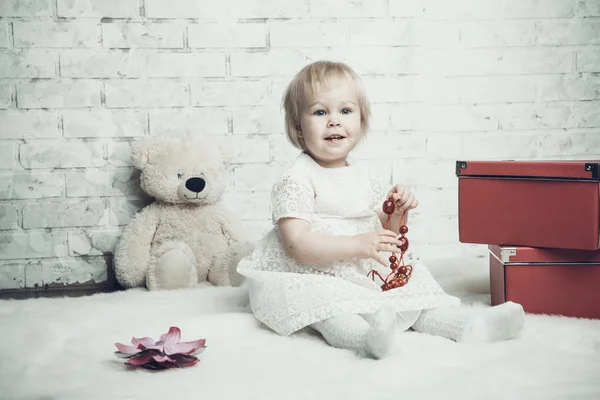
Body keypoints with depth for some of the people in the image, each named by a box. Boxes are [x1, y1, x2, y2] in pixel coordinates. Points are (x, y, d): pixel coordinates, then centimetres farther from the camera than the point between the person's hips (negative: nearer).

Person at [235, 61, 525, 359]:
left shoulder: (365, 178, 12)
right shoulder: (296, 180, -11)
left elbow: (383, 234, 20)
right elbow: (297, 244, -21)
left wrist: (396, 213, -3)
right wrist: (356, 245, -27)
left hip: (366, 275, 8)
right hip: (314, 279, -7)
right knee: (324, 301, -36)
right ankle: (365, 337, -56)